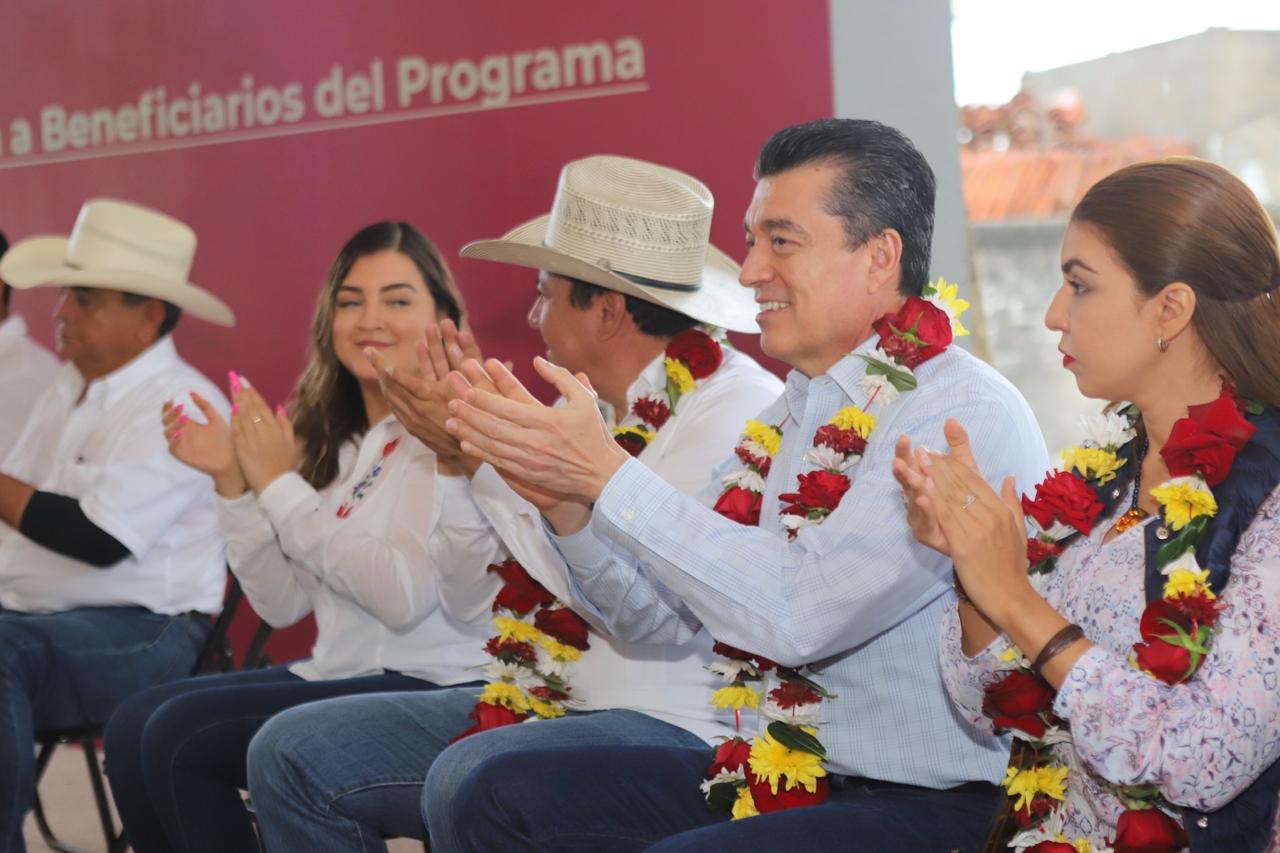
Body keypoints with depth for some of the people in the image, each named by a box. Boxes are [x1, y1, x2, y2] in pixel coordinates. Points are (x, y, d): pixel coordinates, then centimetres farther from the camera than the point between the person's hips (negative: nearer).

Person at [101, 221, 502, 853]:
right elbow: (283, 604, 10)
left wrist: (282, 486, -15)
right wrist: (233, 481, -2)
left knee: (182, 734, -18)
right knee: (133, 726, -5)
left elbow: (405, 597, -22)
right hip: (339, 673, 8)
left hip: (428, 685, -8)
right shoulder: (340, 440, 13)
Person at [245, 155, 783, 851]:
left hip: (673, 724, -8)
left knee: (474, 779, -36)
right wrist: (457, 450, 2)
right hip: (535, 706, 9)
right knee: (292, 750, 2)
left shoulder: (737, 406, -11)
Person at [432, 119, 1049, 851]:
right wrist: (567, 497, -7)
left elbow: (801, 612, -27)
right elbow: (665, 617, 11)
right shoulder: (791, 415, 10)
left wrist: (609, 475, -22)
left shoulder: (962, 412, -16)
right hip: (785, 779, 8)